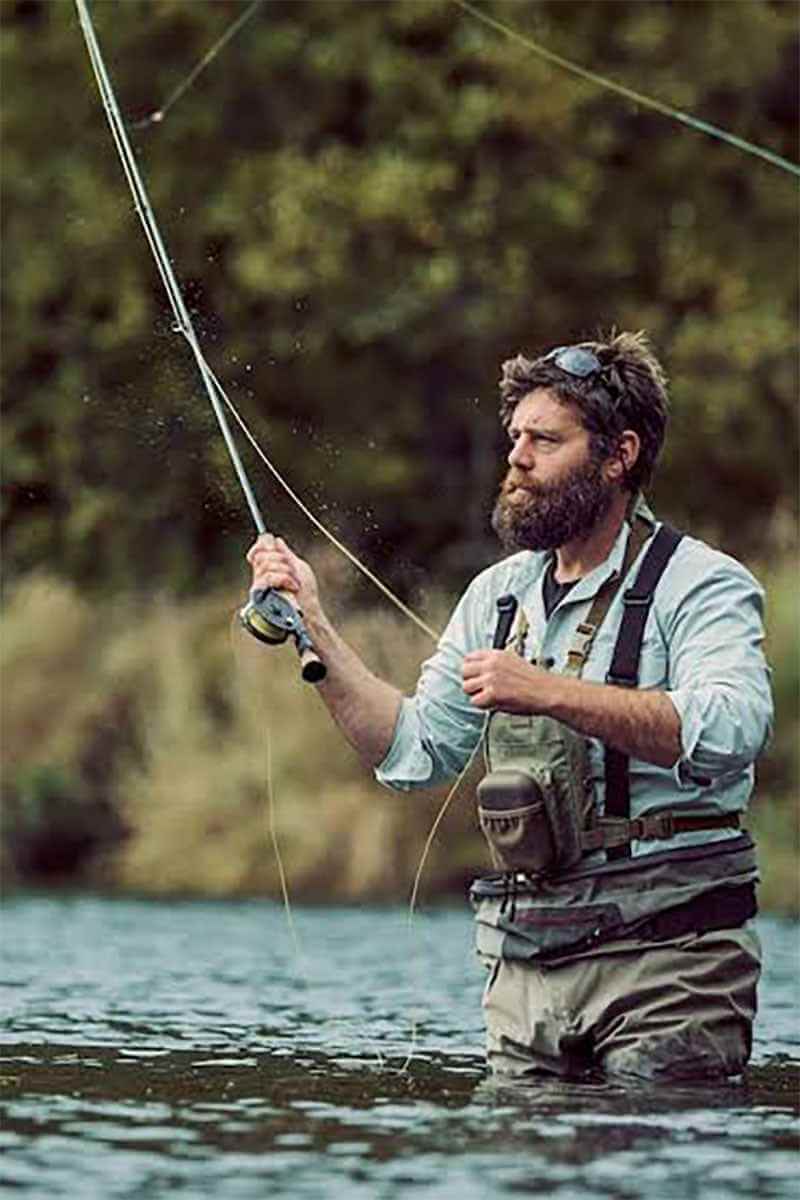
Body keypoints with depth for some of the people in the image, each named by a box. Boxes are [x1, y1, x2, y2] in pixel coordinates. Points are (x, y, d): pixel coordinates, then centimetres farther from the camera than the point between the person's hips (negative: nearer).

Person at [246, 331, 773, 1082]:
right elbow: (412, 752, 14)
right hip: (527, 960, 6)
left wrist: (548, 692, -29)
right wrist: (316, 628, 7)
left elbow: (728, 732, -24)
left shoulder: (703, 586, -5)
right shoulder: (500, 595, 15)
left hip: (666, 957, -6)